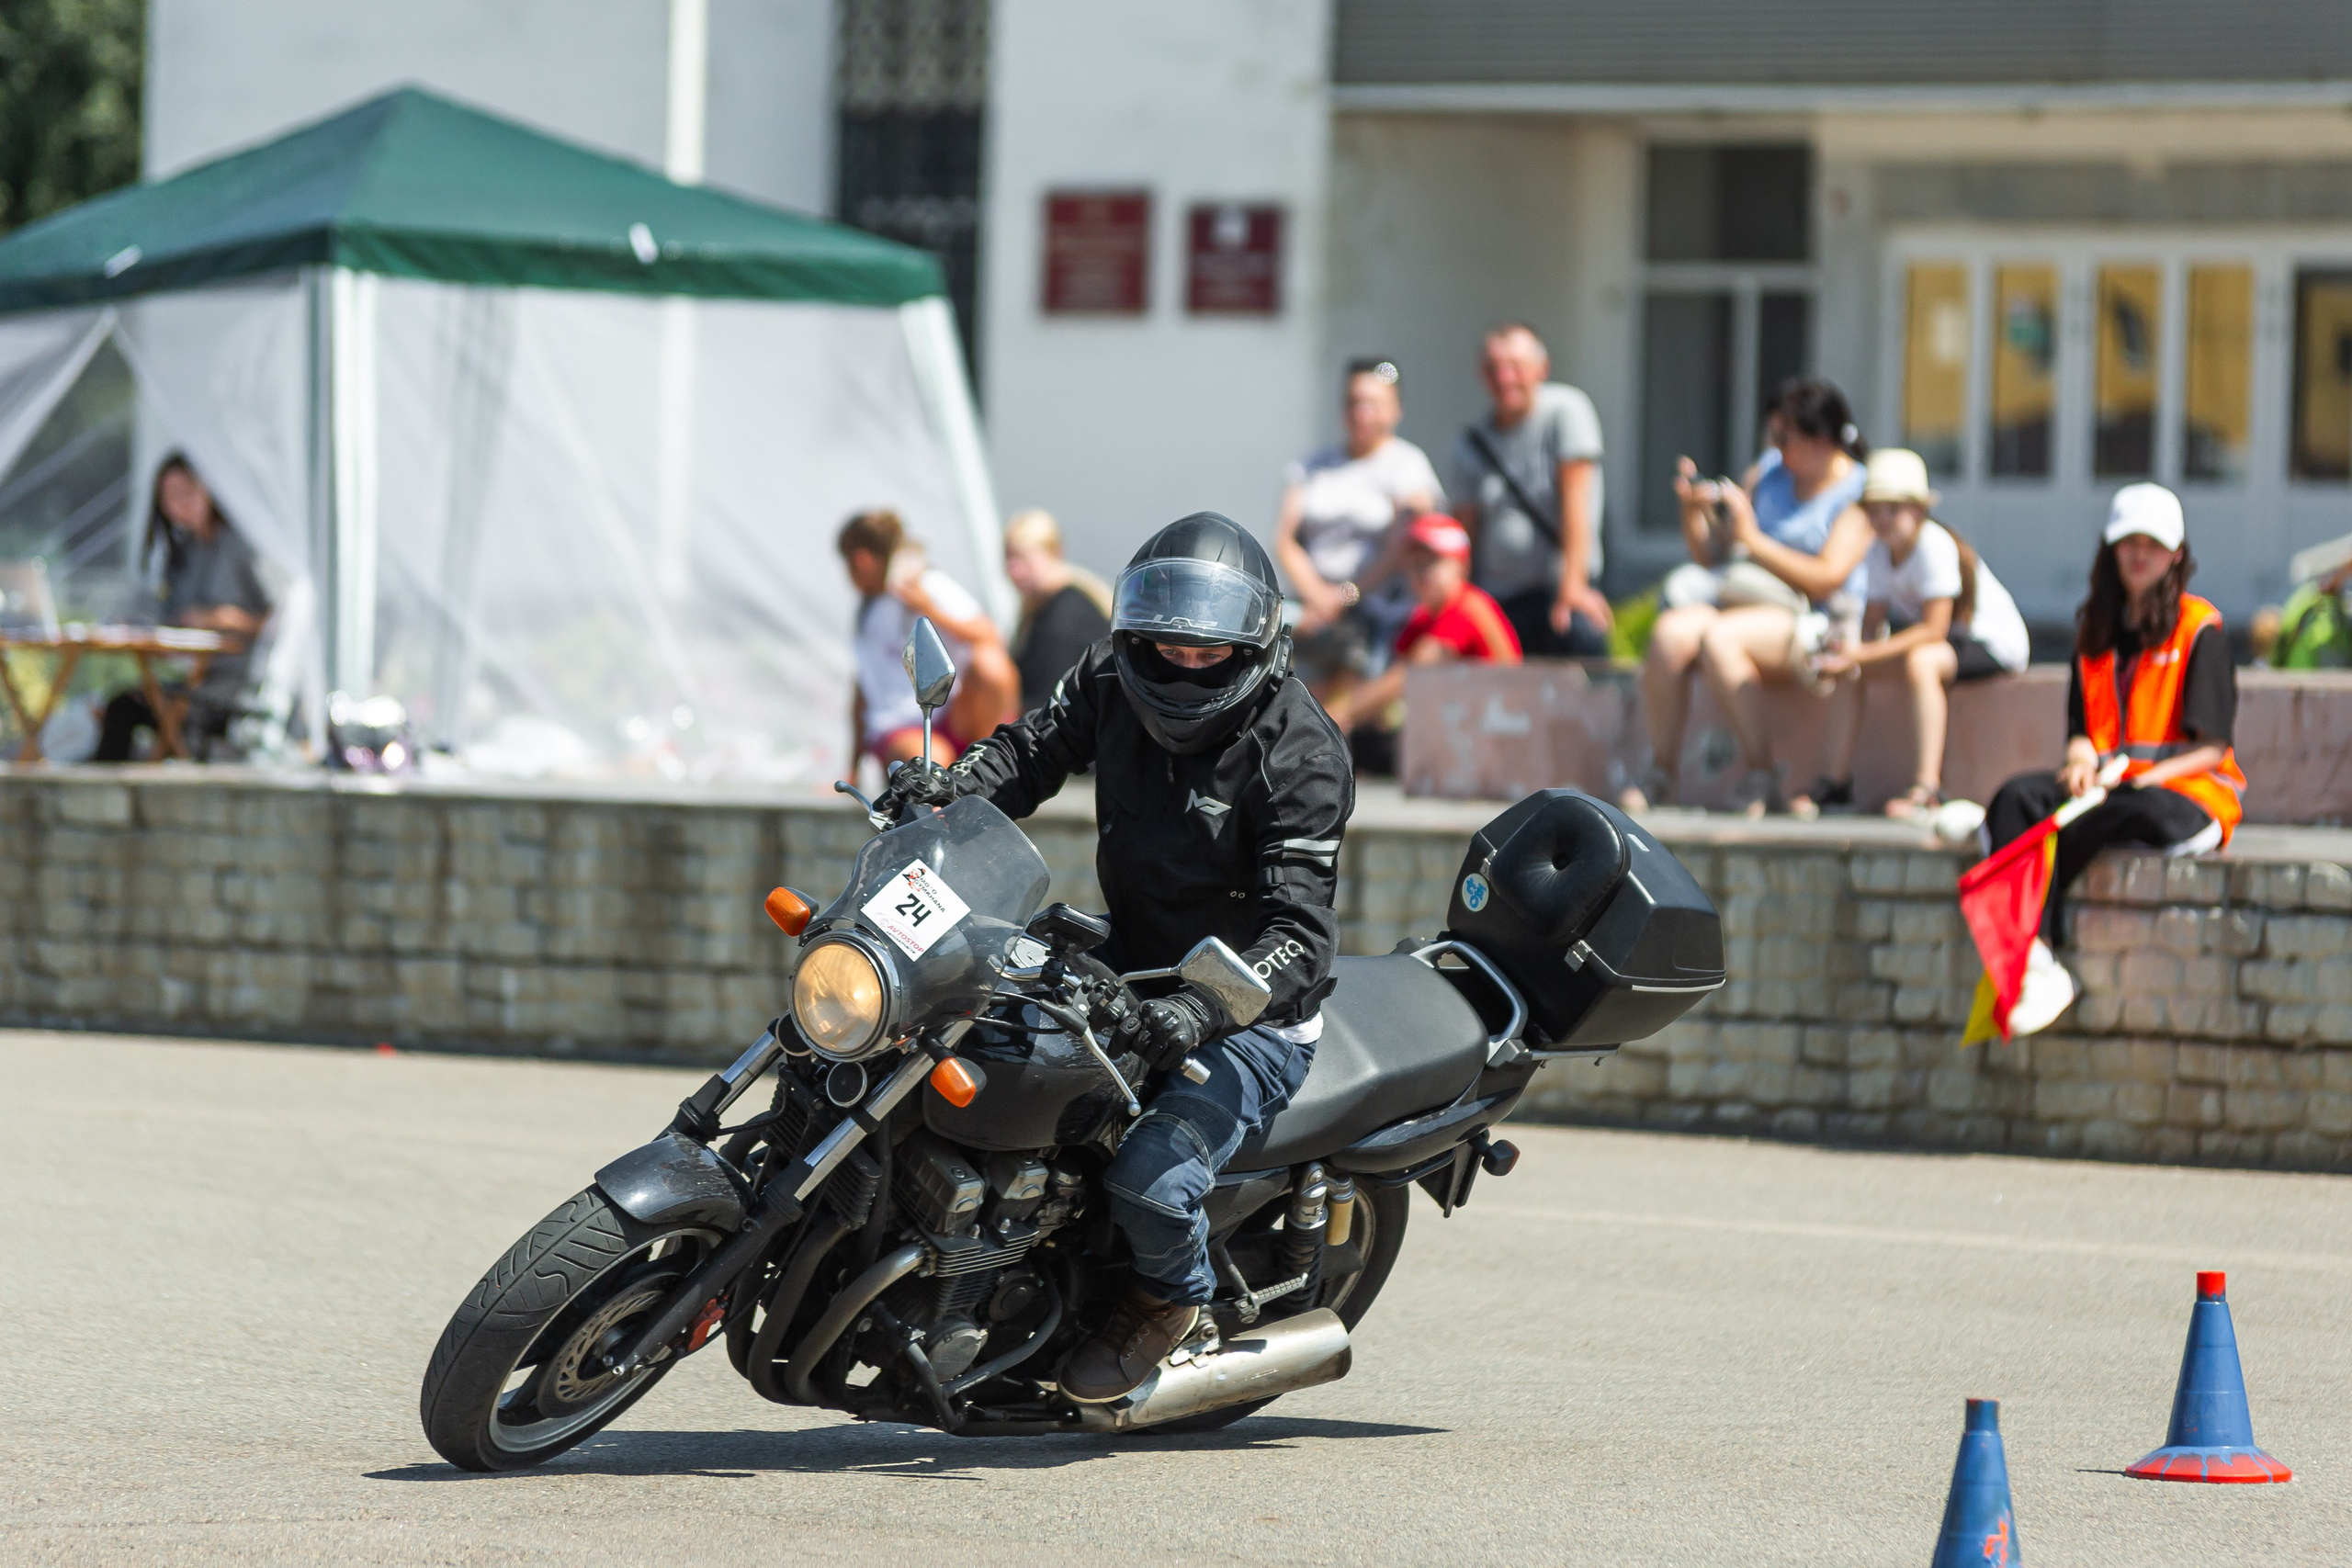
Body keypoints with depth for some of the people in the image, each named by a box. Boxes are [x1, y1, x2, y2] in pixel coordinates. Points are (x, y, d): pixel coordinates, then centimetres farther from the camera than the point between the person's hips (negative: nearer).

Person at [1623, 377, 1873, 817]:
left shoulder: (1859, 494, -3)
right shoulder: (1771, 472, 17)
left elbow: (1827, 579, -15)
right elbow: (1705, 554, 20)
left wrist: (1750, 538, -15)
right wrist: (1693, 510, 0)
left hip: (1815, 627, -6)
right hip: (1739, 603, 6)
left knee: (1718, 637, -35)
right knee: (1671, 630, -26)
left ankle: (1761, 776, -28)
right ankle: (1660, 773, -22)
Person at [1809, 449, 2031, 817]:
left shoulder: (1934, 545, -25)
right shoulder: (1879, 551, -1)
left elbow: (1934, 629, -30)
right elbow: (1872, 622, -2)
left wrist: (1865, 652, -35)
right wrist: (1852, 653, -26)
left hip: (1996, 642, -9)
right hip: (1947, 640, 9)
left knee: (1920, 661, -37)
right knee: (1848, 669, 0)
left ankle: (1928, 790, -43)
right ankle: (1838, 782, 1)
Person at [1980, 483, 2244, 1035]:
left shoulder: (2200, 628, 1)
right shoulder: (2096, 628, 18)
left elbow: (2209, 745, -5)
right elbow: (2082, 725, 15)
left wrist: (2146, 778, -19)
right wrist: (2082, 759, -9)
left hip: (2188, 789, -5)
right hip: (2107, 783, 5)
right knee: (2018, 797, -26)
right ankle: (2036, 964, -41)